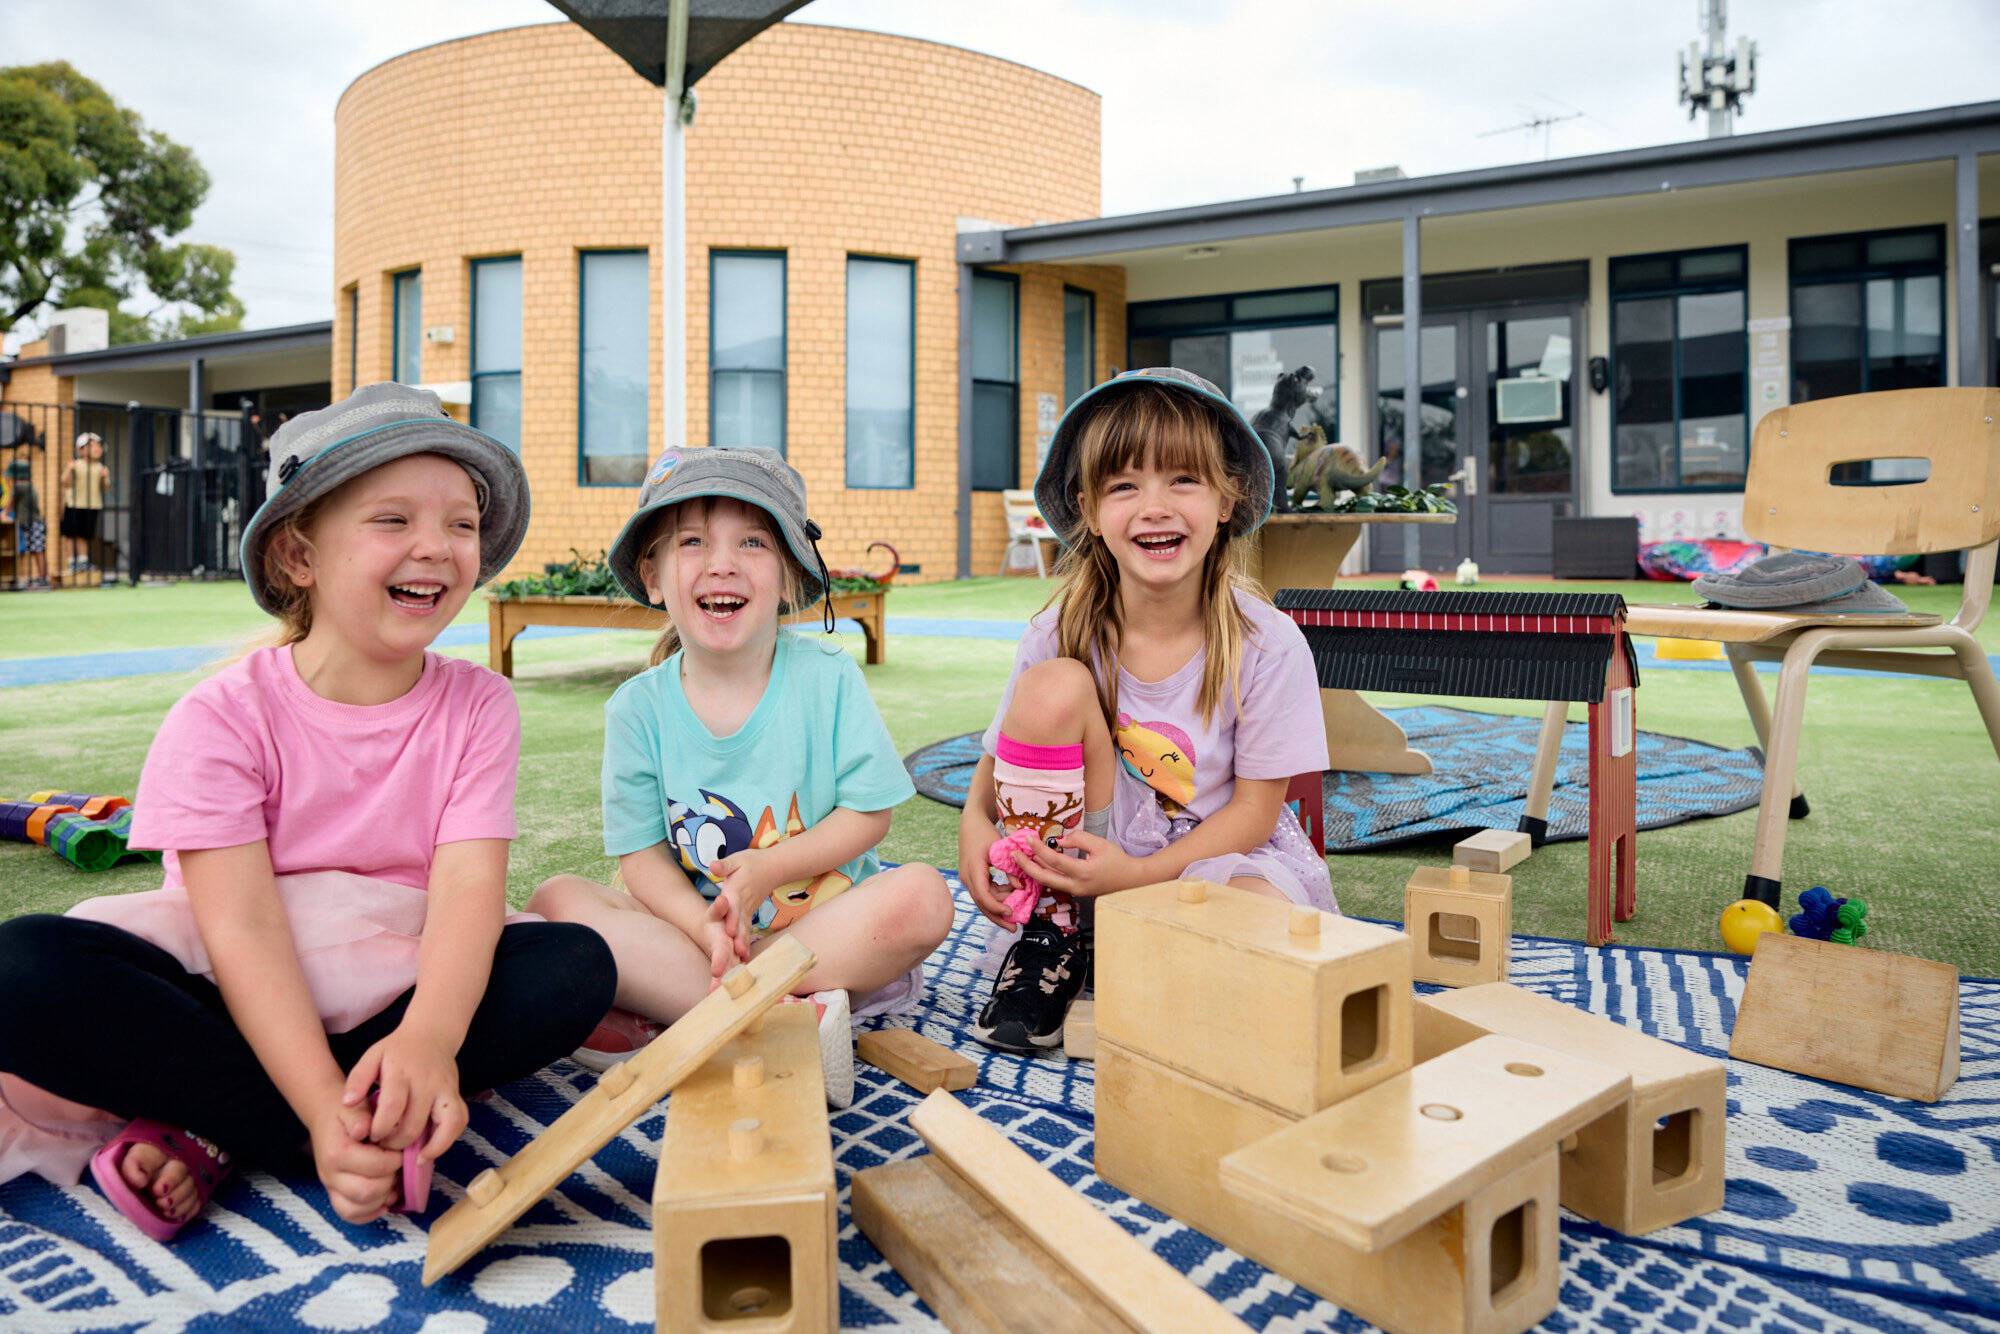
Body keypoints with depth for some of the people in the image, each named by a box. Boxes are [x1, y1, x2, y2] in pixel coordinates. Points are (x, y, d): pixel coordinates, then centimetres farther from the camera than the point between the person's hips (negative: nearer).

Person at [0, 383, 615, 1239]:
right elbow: (240, 924, -19)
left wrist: (429, 1038, -38)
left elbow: (469, 885, -17)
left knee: (577, 967, -25)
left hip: (399, 997, 2)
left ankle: (209, 1130, -21)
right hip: (237, 1001, -1)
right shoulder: (224, 716, -9)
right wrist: (324, 1112, -33)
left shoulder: (476, 706, -4)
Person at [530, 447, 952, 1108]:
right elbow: (641, 854, -7)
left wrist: (765, 870, -22)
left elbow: (868, 813, -7)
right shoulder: (638, 707, -5)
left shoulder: (827, 676, -8)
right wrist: (706, 927, -26)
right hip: (689, 920, 1)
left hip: (823, 917, -1)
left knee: (923, 896, -28)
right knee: (556, 900, -20)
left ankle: (669, 1018, -24)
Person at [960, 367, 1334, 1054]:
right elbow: (1000, 756, -1)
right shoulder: (1058, 635, -12)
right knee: (1054, 686, -24)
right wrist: (975, 821, -24)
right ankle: (1053, 929, -7)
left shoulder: (1268, 645, -16)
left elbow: (1256, 809, -12)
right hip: (1081, 847, 2)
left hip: (1218, 851, -1)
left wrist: (1135, 874, -24)